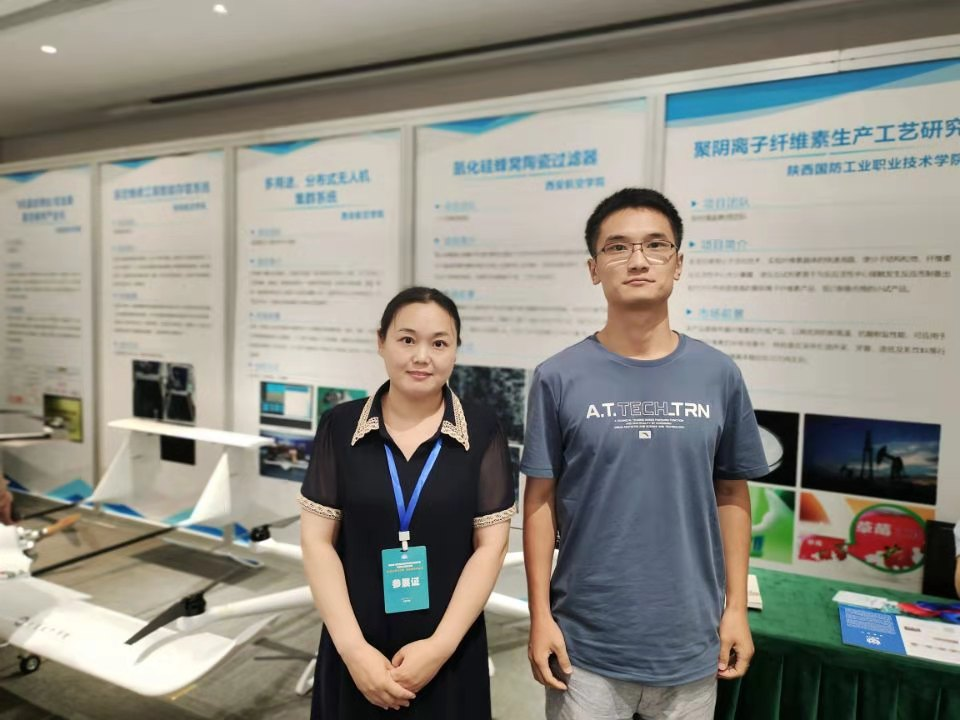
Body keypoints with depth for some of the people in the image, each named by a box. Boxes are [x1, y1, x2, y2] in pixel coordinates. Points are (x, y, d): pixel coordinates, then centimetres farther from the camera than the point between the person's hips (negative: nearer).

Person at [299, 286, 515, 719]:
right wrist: (353, 647, -10)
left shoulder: (481, 431, -7)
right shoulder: (340, 427, -5)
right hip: (355, 654, 1)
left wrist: (441, 644, -11)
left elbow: (491, 545, -6)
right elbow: (317, 540, -4)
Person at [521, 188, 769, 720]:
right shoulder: (559, 378, -9)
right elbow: (541, 501, -5)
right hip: (585, 641, -1)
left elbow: (732, 496, 4)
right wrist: (540, 616, -5)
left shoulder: (718, 375, -3)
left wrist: (737, 607, 3)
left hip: (691, 641, 2)